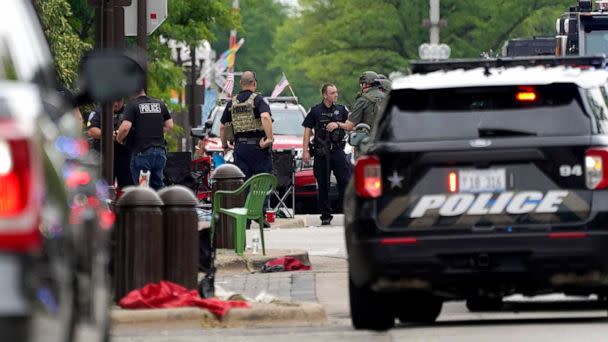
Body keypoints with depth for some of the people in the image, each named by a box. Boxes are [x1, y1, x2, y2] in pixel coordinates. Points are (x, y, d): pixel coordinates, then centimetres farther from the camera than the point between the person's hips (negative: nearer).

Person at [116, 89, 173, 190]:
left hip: (142, 152, -5)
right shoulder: (160, 104, 11)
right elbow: (169, 126, 14)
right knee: (158, 185, 14)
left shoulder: (132, 105, -7)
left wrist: (119, 139, 0)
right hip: (160, 150, 5)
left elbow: (125, 127, -17)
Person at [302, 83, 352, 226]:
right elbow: (307, 131, 4)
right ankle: (326, 215, 8)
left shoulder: (341, 109, 10)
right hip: (321, 153, -1)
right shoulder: (315, 111, 4)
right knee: (323, 185, 2)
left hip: (337, 150, 1)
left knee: (345, 181, -7)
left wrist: (338, 125, -7)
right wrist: (305, 151, -3)